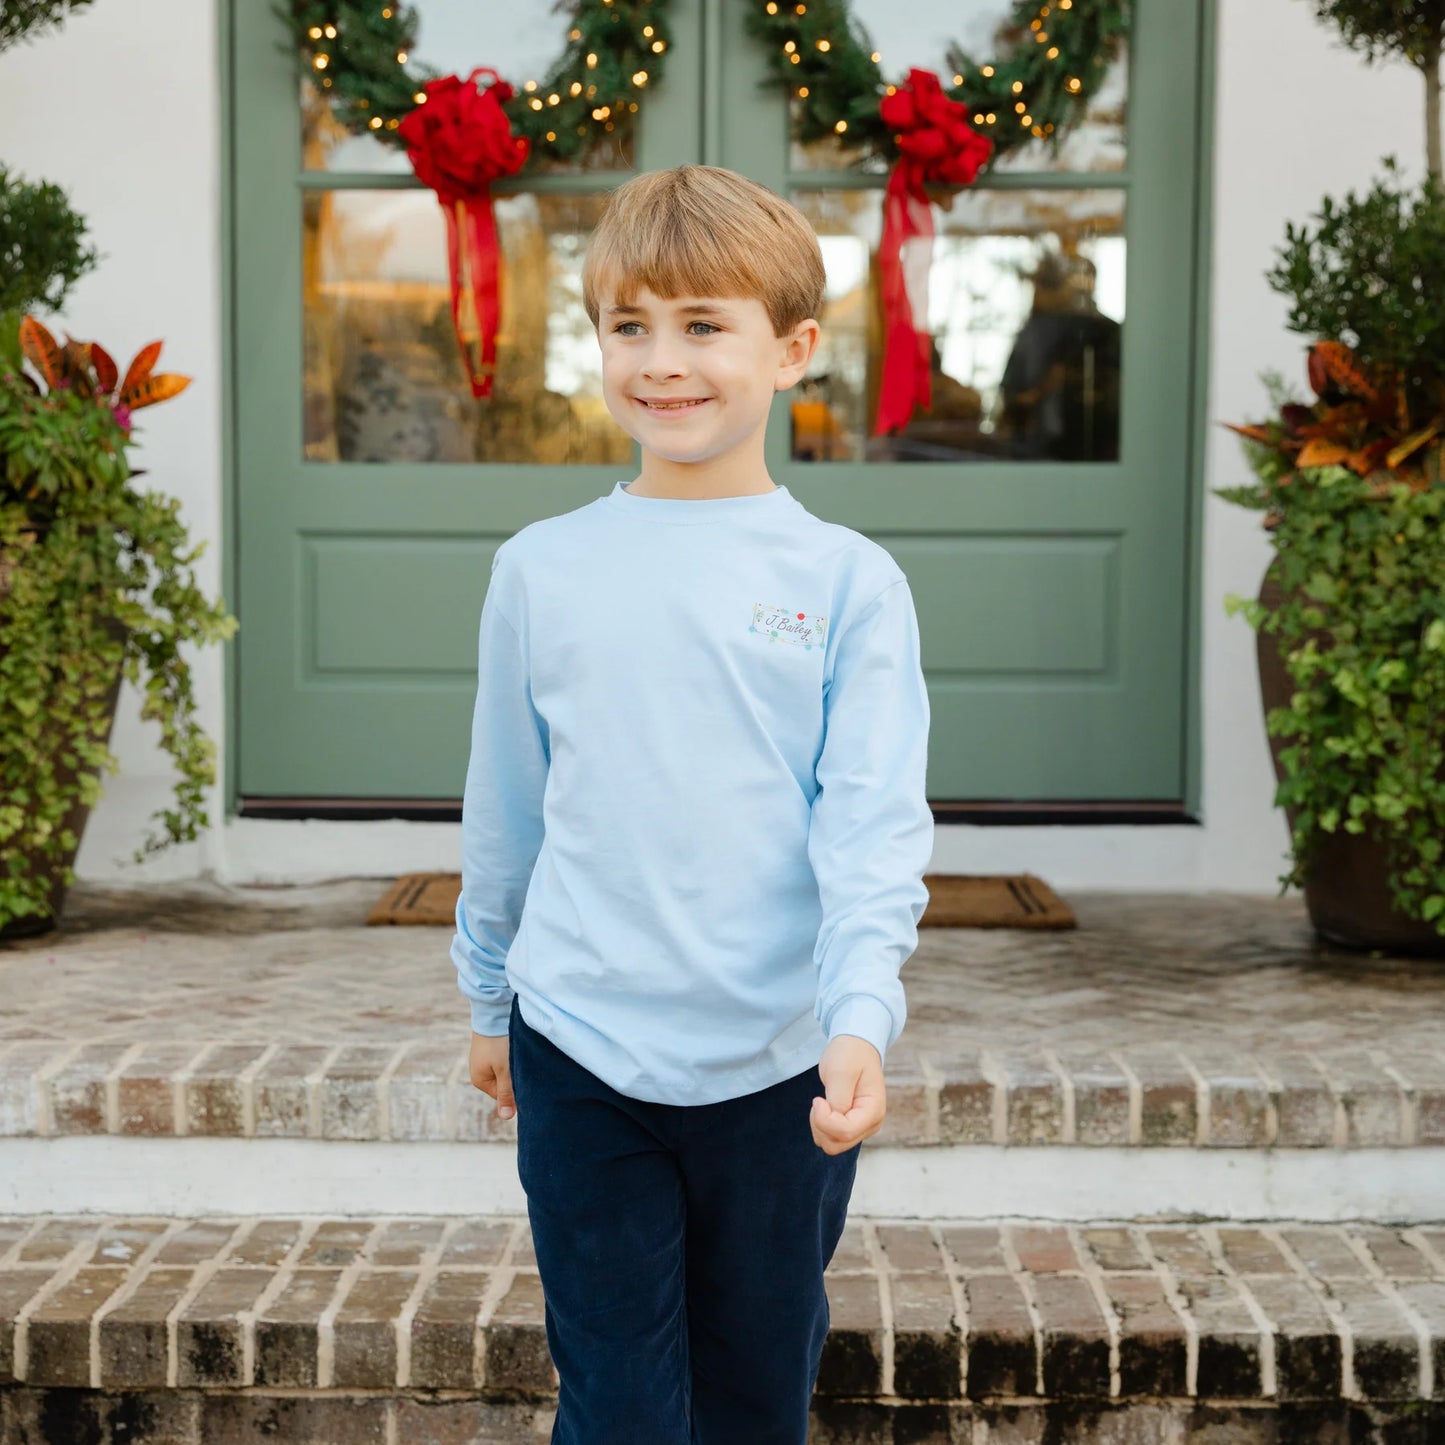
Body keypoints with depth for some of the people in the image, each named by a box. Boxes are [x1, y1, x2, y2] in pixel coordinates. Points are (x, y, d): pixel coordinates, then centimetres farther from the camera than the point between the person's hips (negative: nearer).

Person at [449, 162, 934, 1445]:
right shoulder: (540, 570, 3)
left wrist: (860, 1020, -22)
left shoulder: (850, 582, -3)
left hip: (781, 1064, 0)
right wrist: (489, 999, 19)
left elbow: (873, 827, -9)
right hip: (580, 1051, 1)